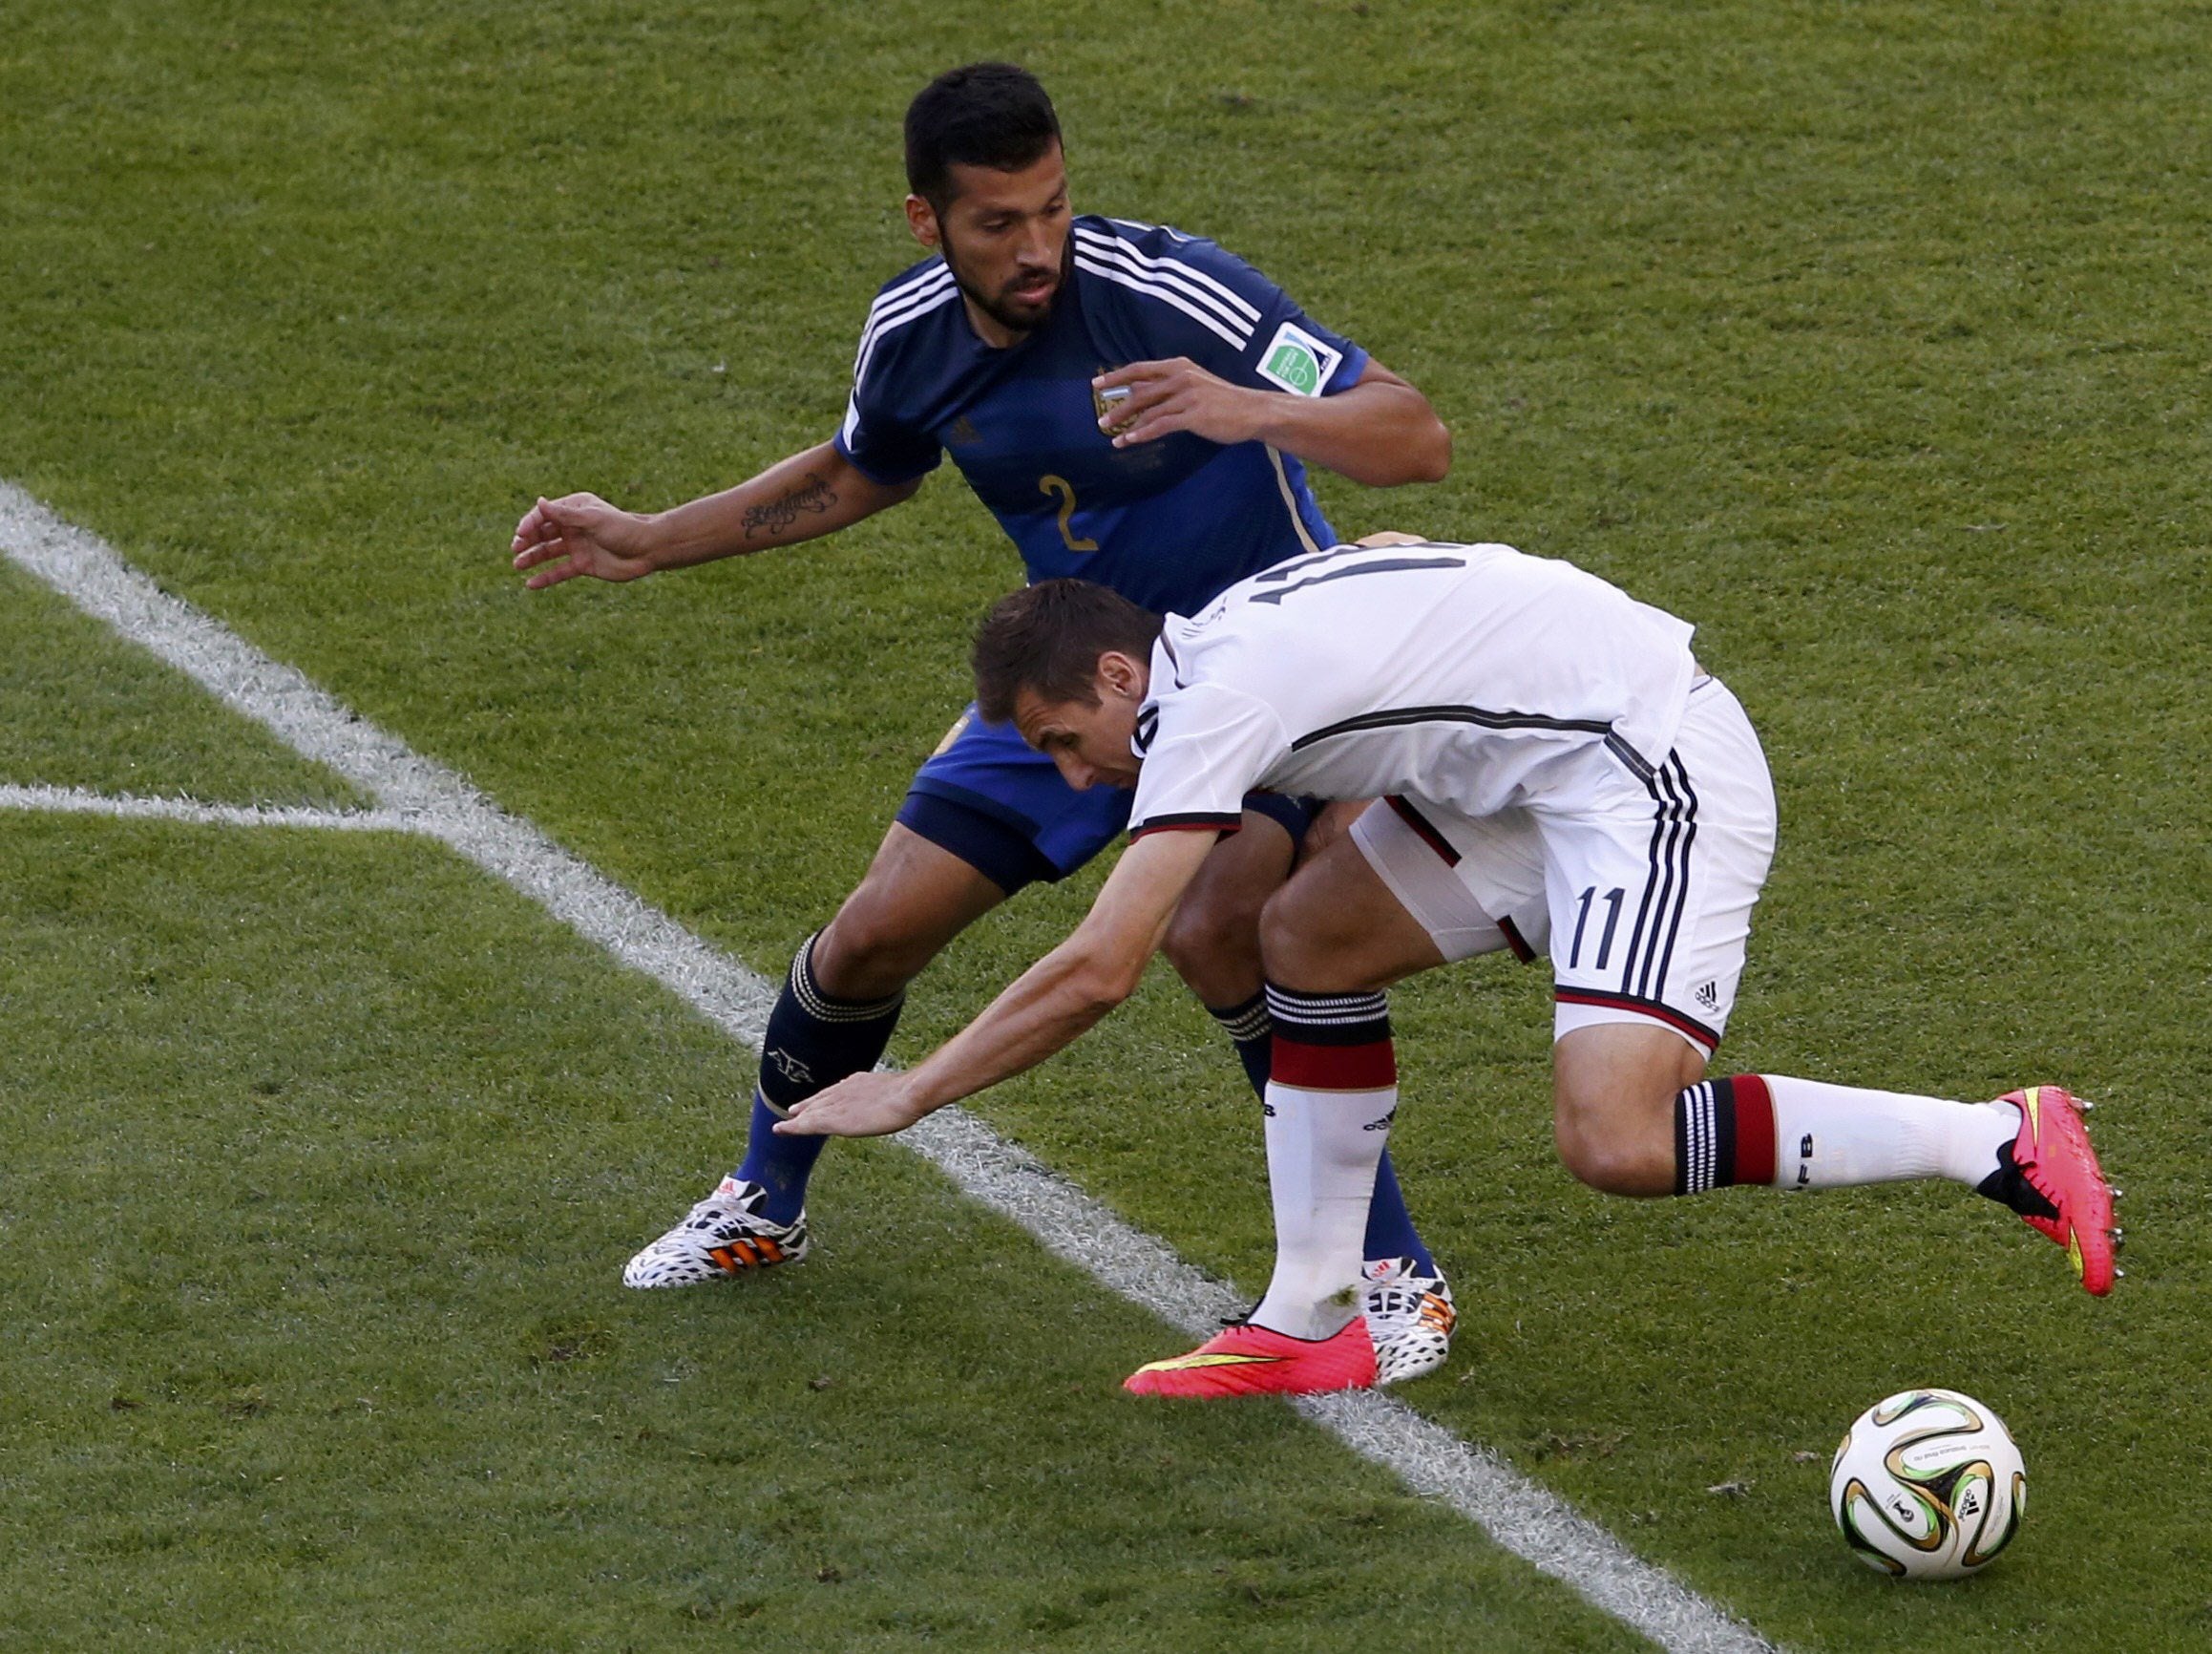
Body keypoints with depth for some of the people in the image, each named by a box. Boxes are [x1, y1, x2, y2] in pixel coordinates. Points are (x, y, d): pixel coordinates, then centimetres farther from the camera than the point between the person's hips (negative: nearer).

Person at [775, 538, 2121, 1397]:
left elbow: (1096, 974, -20)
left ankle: (2001, 1143, -14)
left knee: (1618, 1142, -22)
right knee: (1309, 937, 10)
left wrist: (909, 1097, -12)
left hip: (1656, 775, -11)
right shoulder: (1236, 633, 10)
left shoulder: (1212, 698, -18)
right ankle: (1313, 1323, 15)